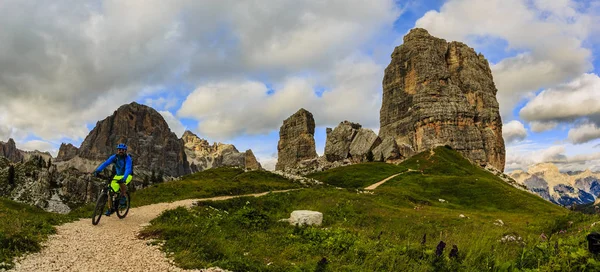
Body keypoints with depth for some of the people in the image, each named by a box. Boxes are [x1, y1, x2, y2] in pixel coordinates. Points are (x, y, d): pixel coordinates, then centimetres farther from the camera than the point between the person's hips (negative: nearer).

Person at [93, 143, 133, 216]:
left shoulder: (127, 158, -24)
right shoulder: (114, 157, -12)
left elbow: (128, 169, -38)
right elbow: (105, 163, -25)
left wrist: (124, 178, -55)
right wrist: (97, 170, -41)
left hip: (127, 175, -4)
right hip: (118, 175, 4)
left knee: (121, 182, -38)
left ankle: (123, 197, -14)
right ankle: (111, 208, 10)